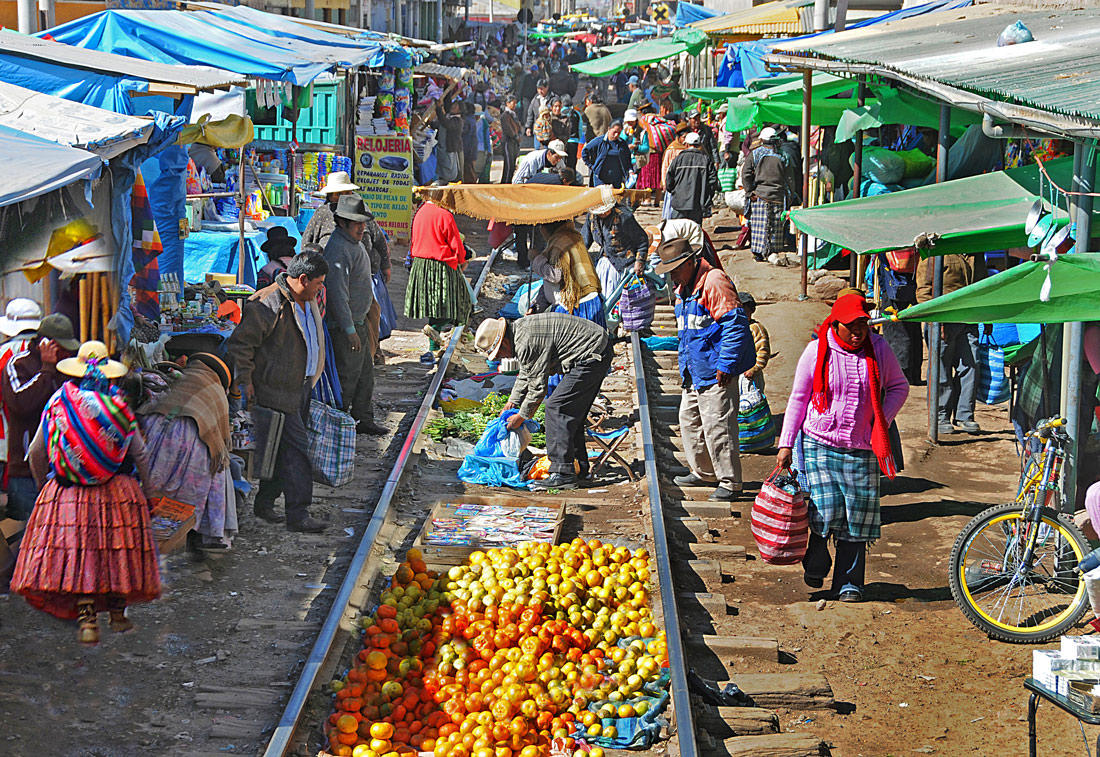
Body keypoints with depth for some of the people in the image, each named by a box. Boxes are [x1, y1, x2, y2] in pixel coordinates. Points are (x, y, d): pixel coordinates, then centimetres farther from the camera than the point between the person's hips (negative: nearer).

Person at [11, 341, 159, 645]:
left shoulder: (59, 402, -1)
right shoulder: (118, 405, -3)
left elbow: (37, 453, 5)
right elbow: (139, 453, 1)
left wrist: (44, 484, 22)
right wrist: (147, 492, 12)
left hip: (67, 492, 0)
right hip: (117, 492, 0)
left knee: (78, 554, 2)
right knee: (116, 551, 11)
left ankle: (87, 618, -7)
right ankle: (118, 613, 21)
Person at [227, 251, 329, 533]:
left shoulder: (307, 301, 11)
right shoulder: (269, 304, -20)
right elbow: (240, 343, -18)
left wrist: (311, 378, 27)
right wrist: (245, 381, -17)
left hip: (302, 386, 9)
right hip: (279, 391, -9)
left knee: (283, 449, 13)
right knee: (295, 447, -10)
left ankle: (264, 502, 24)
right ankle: (298, 514, -7)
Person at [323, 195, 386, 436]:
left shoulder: (355, 243, 12)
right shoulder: (338, 249, -22)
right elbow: (337, 292, -26)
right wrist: (349, 330, -27)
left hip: (358, 321, 11)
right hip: (344, 325, -10)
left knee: (365, 372, 16)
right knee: (347, 375, -3)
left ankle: (363, 419, 24)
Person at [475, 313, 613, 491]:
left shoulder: (527, 344, -22)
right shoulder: (519, 328, 11)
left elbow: (538, 385, -15)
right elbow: (525, 374, 25)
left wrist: (521, 416, -4)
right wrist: (512, 402, 25)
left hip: (592, 356, -11)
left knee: (557, 407, -12)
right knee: (571, 410, 18)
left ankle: (563, 474, -13)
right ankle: (578, 466, 28)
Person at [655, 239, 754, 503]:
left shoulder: (714, 282, -17)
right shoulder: (684, 288, 14)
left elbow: (735, 323, -21)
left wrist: (725, 365, -21)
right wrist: (685, 366, 24)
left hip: (715, 373, -10)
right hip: (695, 372, 10)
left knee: (717, 426, -8)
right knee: (689, 421, 17)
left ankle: (730, 483, -1)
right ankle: (704, 472, 32)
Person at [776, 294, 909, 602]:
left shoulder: (879, 349, 2)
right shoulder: (816, 351, -2)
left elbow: (899, 386, 16)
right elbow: (798, 398, 5)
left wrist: (883, 420, 0)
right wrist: (786, 444, 2)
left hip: (862, 449, 2)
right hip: (819, 443, -2)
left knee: (857, 518, 0)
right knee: (826, 512, -10)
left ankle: (849, 583, 15)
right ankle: (815, 566, 19)